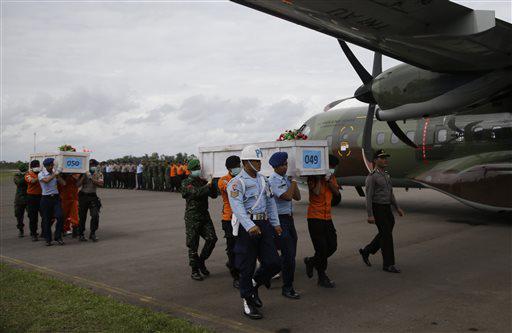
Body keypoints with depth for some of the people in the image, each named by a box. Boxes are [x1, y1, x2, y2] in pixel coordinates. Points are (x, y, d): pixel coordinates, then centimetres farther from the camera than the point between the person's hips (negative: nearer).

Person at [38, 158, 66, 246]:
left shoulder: (55, 173, 10)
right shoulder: (41, 174, -1)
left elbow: (63, 183, 3)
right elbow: (46, 180, -23)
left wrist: (58, 175, 0)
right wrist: (54, 174, -15)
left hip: (56, 197, 3)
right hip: (46, 198, -3)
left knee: (60, 216, -11)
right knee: (47, 220, 3)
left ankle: (58, 237, 3)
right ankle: (48, 239, 15)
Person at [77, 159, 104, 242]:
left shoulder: (99, 174, 2)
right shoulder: (84, 174, 1)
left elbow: (101, 184, -13)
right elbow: (78, 184, -10)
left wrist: (92, 179, -22)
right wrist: (84, 176, -17)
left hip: (93, 196, 1)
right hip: (83, 195, -1)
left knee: (95, 215, -10)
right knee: (82, 216, 4)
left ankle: (92, 233, 4)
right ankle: (81, 235, 17)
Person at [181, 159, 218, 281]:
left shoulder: (203, 182, 13)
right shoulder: (186, 183, -4)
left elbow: (214, 195, 5)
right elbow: (196, 192, -21)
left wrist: (211, 185, -10)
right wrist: (208, 185, -18)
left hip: (204, 215, 5)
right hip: (192, 217, -5)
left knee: (212, 238, -6)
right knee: (193, 244, 0)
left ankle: (201, 261, 16)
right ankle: (195, 271, 11)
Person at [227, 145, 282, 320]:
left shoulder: (263, 179, 16)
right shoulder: (237, 182, -8)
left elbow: (270, 202, 21)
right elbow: (237, 207, -20)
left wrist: (275, 223, 15)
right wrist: (250, 226, -31)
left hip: (264, 224, 7)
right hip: (247, 226, -7)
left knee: (274, 263, 3)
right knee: (247, 266, 2)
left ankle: (254, 284, 30)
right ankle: (247, 303, 17)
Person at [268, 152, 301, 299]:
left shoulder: (286, 179, 12)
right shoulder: (272, 181, -14)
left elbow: (297, 197, 9)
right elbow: (287, 196, -23)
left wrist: (294, 180, 0)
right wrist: (293, 182, -9)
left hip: (288, 218, 8)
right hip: (279, 219, -8)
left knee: (290, 252, 12)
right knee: (288, 253, -8)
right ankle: (287, 288, 3)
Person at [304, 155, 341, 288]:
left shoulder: (331, 177, 11)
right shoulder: (313, 177, -9)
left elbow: (337, 193, 0)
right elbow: (316, 192, -25)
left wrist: (329, 180, -12)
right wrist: (319, 177, -17)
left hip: (327, 217, 7)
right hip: (315, 217, -7)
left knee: (332, 246, 8)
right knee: (321, 248, -3)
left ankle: (311, 261, 29)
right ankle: (322, 278, 11)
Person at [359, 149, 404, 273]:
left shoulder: (386, 175, 13)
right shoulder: (372, 176, -12)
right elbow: (369, 197, -15)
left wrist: (397, 207, 16)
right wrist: (370, 215, -19)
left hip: (387, 209, 8)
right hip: (377, 209, -8)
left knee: (385, 234, 13)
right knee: (387, 235, -6)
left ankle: (366, 251, 30)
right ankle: (388, 264, 4)